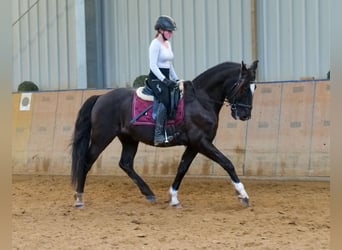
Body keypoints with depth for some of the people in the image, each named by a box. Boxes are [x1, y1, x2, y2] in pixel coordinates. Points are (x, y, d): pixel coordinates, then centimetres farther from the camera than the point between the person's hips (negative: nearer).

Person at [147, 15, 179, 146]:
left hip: (166, 78, 10)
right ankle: (159, 135, -33)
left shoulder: (168, 44, 17)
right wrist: (164, 80, -24)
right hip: (155, 78, -10)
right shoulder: (155, 44, -10)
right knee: (165, 100, -30)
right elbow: (153, 66, -17)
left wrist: (176, 79, 14)